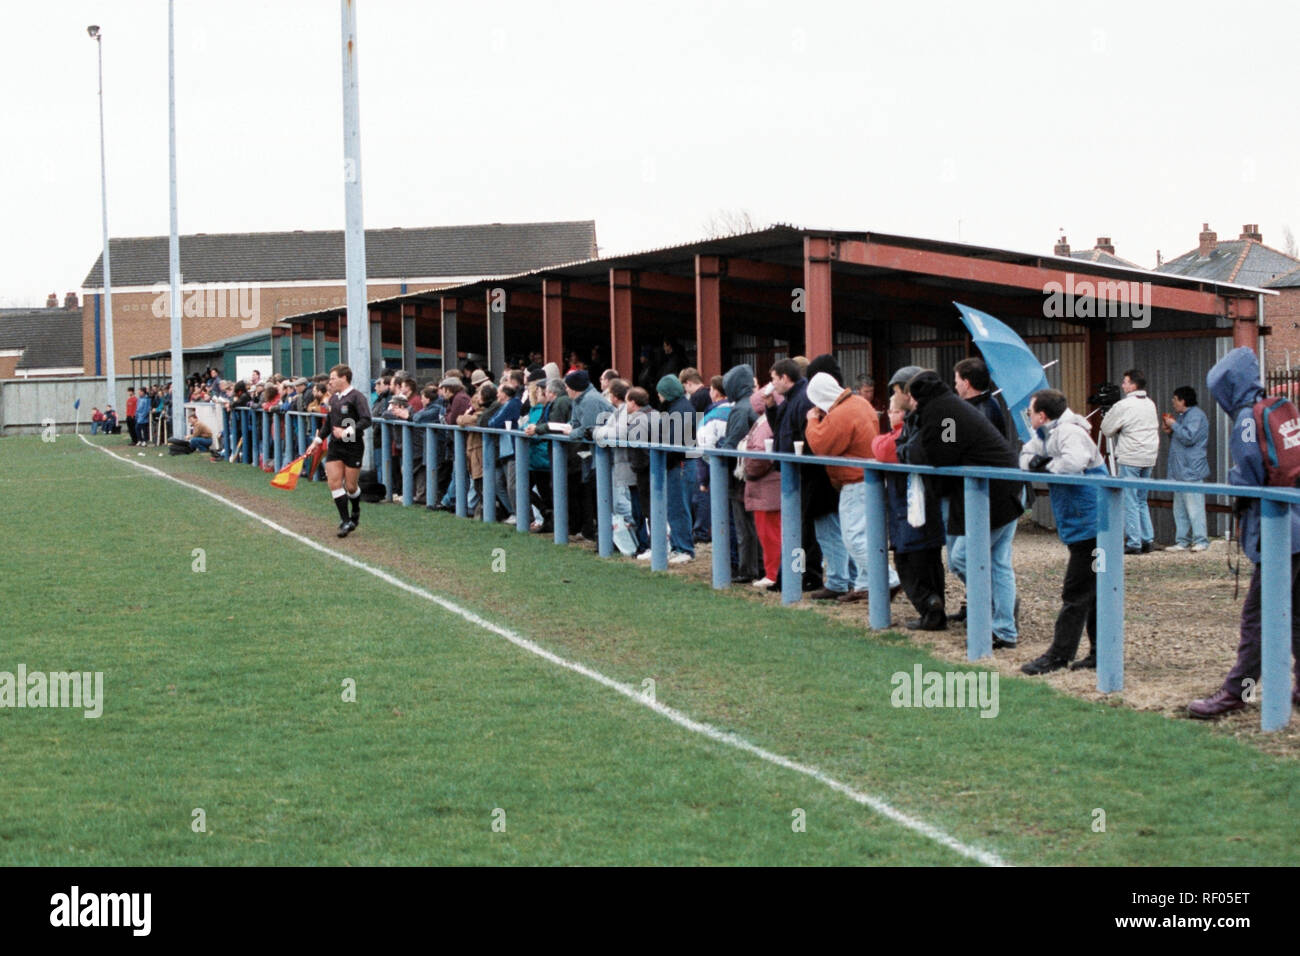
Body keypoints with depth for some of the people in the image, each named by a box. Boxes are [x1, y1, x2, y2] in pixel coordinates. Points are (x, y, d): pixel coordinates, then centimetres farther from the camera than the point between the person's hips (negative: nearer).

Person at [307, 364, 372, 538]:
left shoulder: (356, 397, -11)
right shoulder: (333, 399, 11)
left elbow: (366, 420, -20)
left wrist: (346, 432, -24)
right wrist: (317, 441, 18)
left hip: (353, 447, -6)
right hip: (335, 446, 6)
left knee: (350, 486, 0)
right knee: (334, 482, -6)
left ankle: (356, 513, 29)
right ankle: (345, 521, -1)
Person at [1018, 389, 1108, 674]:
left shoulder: (1069, 432, -19)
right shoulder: (1047, 434, 13)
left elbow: (1074, 461, -37)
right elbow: (1027, 453, 23)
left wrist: (1048, 468, -17)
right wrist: (1033, 461, -1)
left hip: (1089, 525, -11)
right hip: (1082, 525, 11)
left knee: (1077, 593, -4)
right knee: (1093, 591, 14)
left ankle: (1059, 655, -2)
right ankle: (1101, 652, 20)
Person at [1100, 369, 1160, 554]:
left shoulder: (1123, 406, -11)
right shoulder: (1151, 405, 12)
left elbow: (1106, 429, -4)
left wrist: (1107, 415, 14)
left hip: (1130, 458, -7)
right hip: (1149, 458, 7)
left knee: (1130, 501, -3)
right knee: (1141, 500, 16)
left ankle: (1133, 543, -5)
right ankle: (1147, 539, 14)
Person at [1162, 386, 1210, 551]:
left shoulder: (1196, 415, -10)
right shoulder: (1182, 416, 22)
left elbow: (1189, 438, -21)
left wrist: (1174, 426, -10)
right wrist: (1169, 432, 14)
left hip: (1192, 471, -10)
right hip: (1180, 471, 11)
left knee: (1194, 506, -10)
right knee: (1180, 508, 9)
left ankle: (1200, 541, -8)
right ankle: (1182, 541, 12)